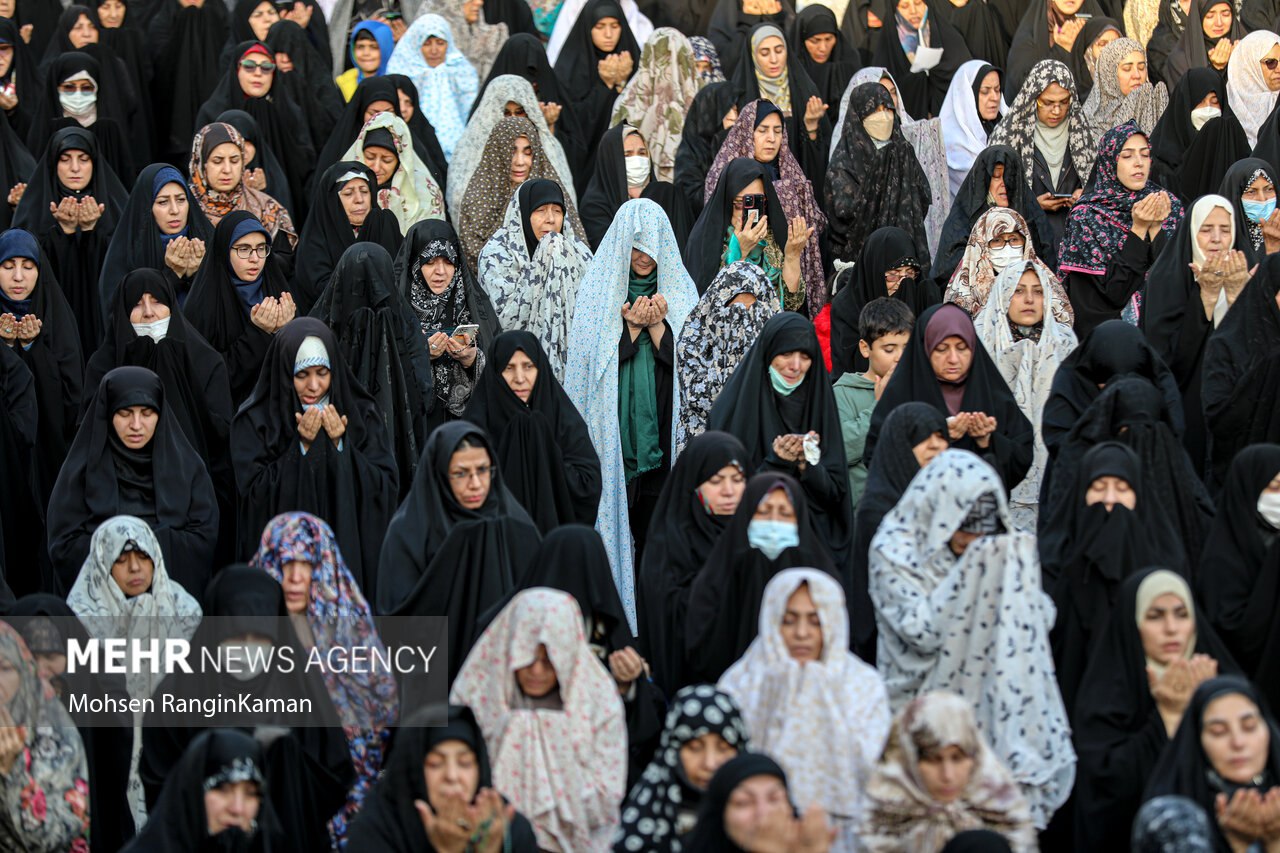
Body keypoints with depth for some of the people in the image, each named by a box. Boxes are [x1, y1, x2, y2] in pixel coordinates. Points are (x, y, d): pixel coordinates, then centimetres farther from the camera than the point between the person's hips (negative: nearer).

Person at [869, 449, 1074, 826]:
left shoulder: (994, 551, 7)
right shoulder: (894, 551, -7)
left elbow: (1039, 619, 5)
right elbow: (923, 629, -16)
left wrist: (1017, 570, -12)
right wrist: (968, 573, -21)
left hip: (991, 707, 4)